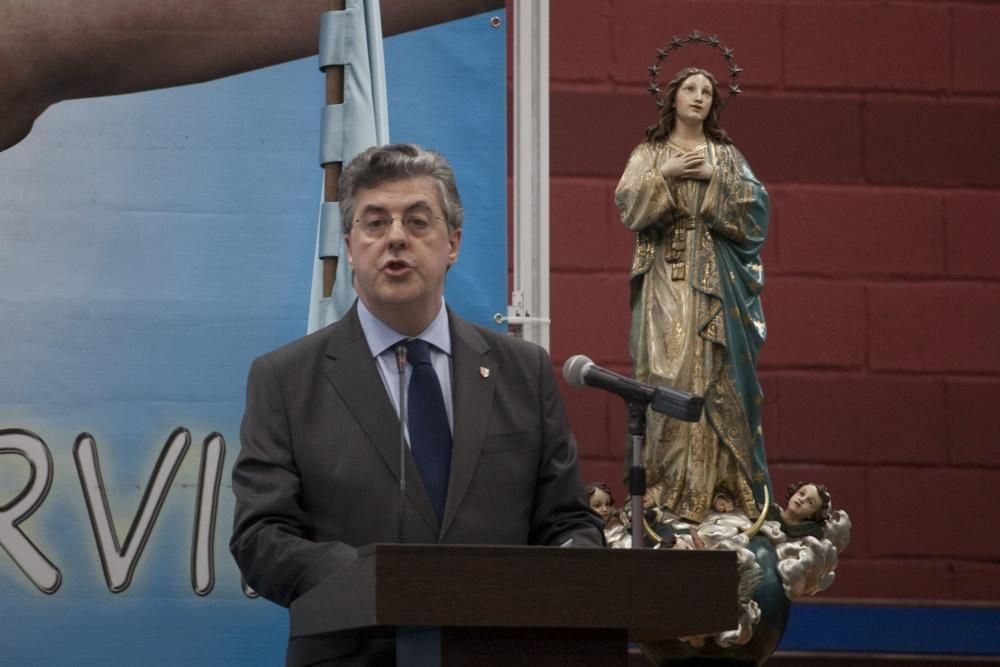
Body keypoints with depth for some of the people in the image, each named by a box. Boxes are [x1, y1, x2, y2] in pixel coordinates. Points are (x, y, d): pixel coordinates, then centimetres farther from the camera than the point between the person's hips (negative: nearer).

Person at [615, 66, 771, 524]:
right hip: (666, 273, -1)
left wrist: (714, 178, -8)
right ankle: (668, 482, -11)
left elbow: (755, 205, 2)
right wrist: (664, 175, -11)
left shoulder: (725, 154, 15)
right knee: (667, 366, -11)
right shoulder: (650, 152, 12)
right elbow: (627, 203, -1)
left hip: (716, 278, 1)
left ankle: (721, 480, -6)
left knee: (717, 371, -5)